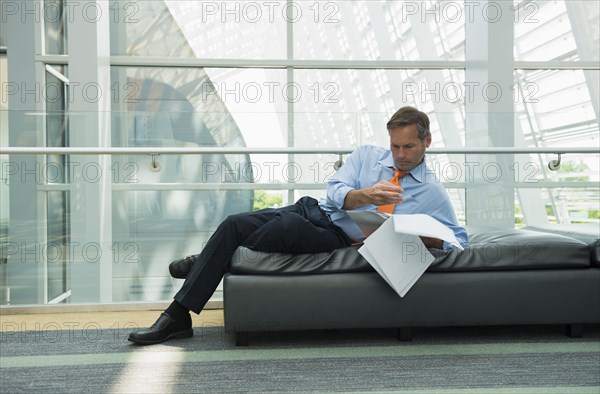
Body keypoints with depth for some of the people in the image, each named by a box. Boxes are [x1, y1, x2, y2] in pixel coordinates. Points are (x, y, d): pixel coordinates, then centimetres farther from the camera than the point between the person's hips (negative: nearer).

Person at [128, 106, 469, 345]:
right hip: (315, 210, 4)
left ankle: (205, 262, -6)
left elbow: (459, 238, 5)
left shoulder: (434, 192, 5)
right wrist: (366, 195, -24)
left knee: (290, 226, -35)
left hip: (339, 240, -4)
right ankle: (178, 316, -10)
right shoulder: (367, 154, 11)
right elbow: (337, 192, -1)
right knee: (234, 224, -19)